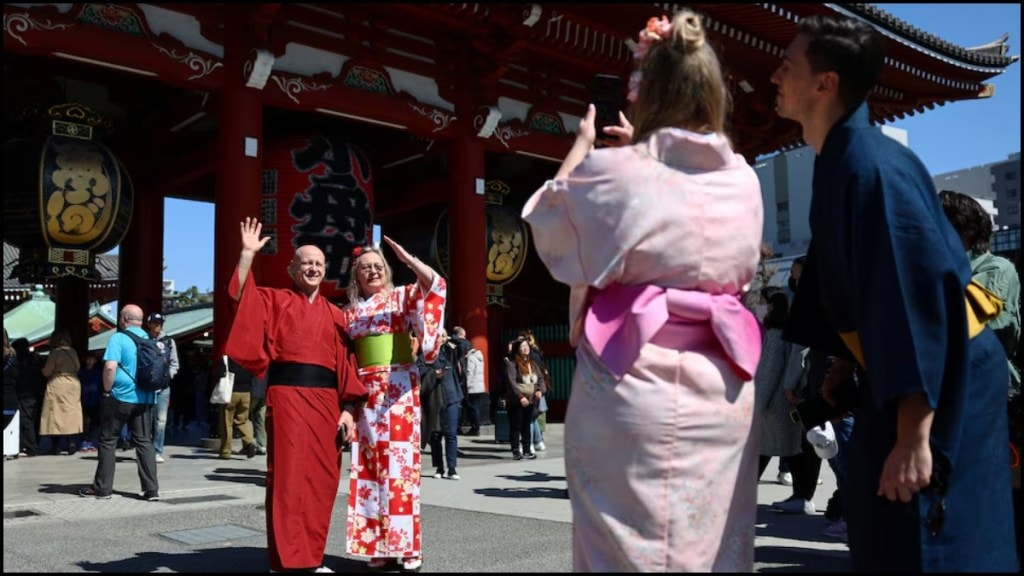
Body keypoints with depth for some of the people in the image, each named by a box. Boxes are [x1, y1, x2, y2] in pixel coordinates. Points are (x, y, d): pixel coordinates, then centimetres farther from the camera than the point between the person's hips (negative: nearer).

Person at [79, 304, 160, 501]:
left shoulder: (119, 338, -9)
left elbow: (110, 367, -20)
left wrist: (107, 390, -7)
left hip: (120, 397, -5)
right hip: (145, 398, 5)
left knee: (108, 441, 8)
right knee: (144, 442, 7)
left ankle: (102, 488, 14)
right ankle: (151, 489, 3)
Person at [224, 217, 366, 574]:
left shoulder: (334, 315, 15)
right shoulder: (275, 300, 8)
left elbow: (346, 366, 11)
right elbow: (240, 297, -11)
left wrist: (347, 410, 4)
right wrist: (248, 254, -17)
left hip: (326, 400, 4)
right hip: (288, 396, -4)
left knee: (322, 478, 7)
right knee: (288, 475, -4)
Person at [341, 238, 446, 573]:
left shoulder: (402, 296, 6)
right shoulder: (350, 311, 15)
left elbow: (436, 285, -13)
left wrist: (405, 256, -18)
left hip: (399, 389, -3)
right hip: (365, 392, 3)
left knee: (399, 463, -5)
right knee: (370, 466, 2)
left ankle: (408, 547, 1)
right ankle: (379, 546, 9)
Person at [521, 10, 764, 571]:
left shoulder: (612, 171, -9)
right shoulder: (743, 181, 4)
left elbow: (546, 224, 10)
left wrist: (581, 146, 22)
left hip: (631, 392, -4)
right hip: (723, 393, 4)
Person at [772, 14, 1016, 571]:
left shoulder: (873, 164, -23)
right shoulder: (837, 161, 6)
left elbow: (917, 289, -29)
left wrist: (913, 436, -29)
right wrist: (843, 363, 21)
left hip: (939, 388, -9)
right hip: (896, 377, 9)